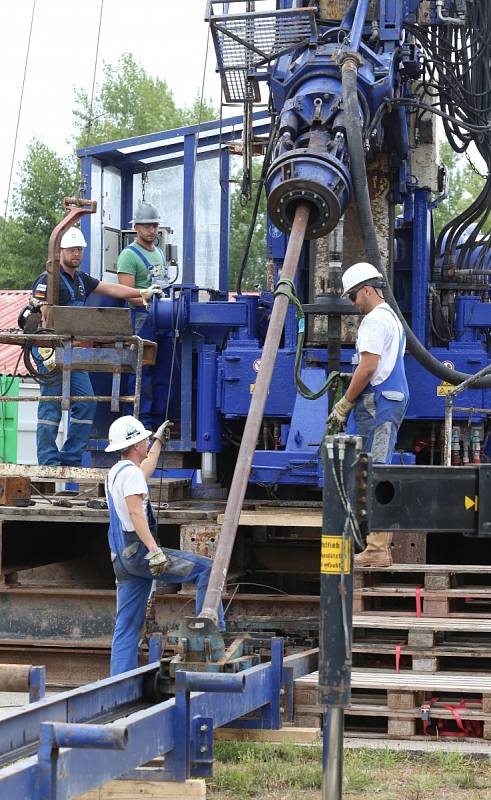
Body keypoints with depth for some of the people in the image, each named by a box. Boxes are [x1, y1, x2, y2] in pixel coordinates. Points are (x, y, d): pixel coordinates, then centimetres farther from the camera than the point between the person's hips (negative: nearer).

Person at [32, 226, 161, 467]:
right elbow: (42, 317, -16)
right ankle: (48, 462, -3)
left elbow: (110, 288, 24)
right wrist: (49, 352, -24)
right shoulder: (49, 280, -9)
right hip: (53, 352, -9)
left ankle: (70, 459, 10)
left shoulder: (81, 279, 17)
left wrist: (142, 293, 17)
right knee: (51, 408, -6)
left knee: (86, 403, 4)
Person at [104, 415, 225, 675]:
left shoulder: (115, 473, 20)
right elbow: (135, 513, -22)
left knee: (127, 628, 7)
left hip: (122, 558, 10)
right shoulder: (130, 472, -10)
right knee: (205, 568, -7)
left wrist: (159, 441, 55)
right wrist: (154, 550, -29)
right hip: (139, 550, -10)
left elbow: (146, 469, 42)